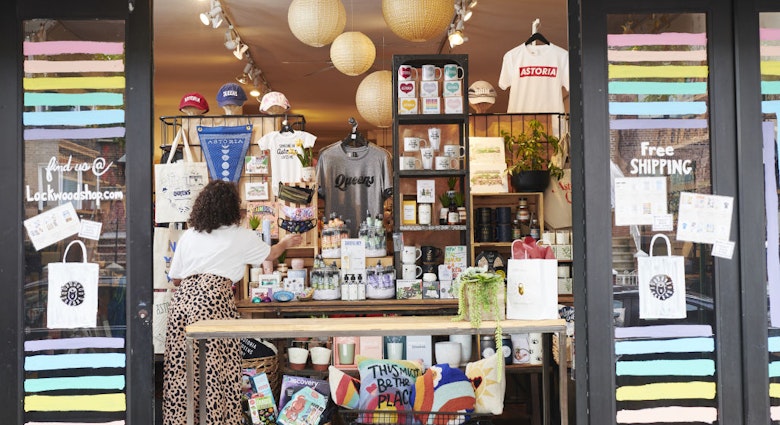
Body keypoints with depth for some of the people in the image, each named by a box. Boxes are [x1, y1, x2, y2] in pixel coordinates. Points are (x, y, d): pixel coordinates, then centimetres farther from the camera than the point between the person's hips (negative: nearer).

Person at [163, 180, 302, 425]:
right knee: (213, 370, -1)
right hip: (213, 301, -4)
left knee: (180, 370, 7)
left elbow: (175, 278, 19)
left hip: (182, 300, 5)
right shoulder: (241, 237, 8)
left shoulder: (188, 236, 16)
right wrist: (286, 243, 46)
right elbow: (271, 253, 26)